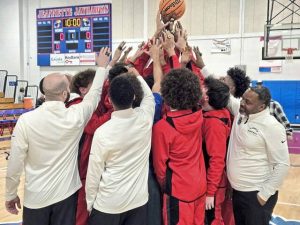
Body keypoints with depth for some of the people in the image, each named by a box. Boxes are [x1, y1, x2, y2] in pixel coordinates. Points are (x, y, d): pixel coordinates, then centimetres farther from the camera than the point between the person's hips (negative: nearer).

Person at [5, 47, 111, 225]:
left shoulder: (26, 120, -15)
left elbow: (15, 163, -11)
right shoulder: (75, 116, -13)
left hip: (36, 196, 0)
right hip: (66, 192, 1)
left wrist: (11, 194, 5)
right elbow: (95, 94, 6)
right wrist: (102, 66, 20)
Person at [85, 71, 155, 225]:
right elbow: (149, 95, 11)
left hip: (108, 203, -3)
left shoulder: (103, 132, -21)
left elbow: (94, 173, -11)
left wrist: (90, 203, 4)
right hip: (138, 199, 3)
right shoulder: (145, 118, -12)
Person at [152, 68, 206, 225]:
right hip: (199, 186, 5)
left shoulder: (161, 127, -23)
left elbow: (160, 164, -11)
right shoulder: (198, 117, -10)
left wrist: (164, 186, 8)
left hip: (178, 189, -5)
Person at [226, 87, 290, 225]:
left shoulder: (272, 127, -19)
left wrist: (264, 194, -16)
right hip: (237, 190, 7)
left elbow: (282, 165, -17)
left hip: (256, 194, -7)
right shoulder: (239, 112, -2)